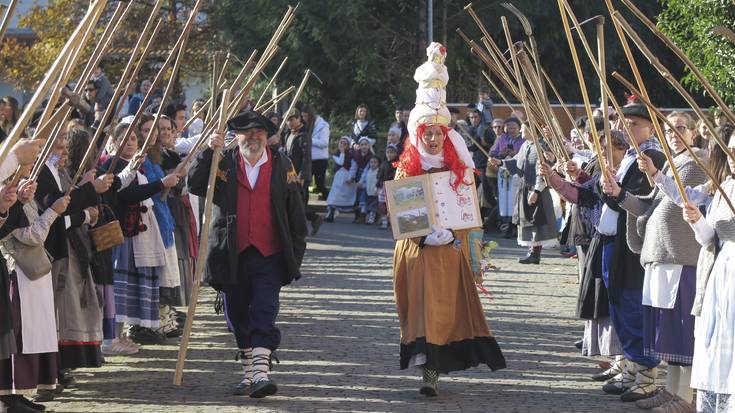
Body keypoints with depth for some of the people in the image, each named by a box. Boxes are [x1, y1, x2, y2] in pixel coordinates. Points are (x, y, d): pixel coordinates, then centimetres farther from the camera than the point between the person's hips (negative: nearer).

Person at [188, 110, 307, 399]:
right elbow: (195, 185, -8)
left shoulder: (282, 167, 6)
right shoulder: (223, 164, 6)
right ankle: (248, 373, 20)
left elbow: (296, 215, 8)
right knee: (238, 318, 9)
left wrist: (296, 253, 4)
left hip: (269, 256, -2)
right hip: (232, 256, 2)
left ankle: (261, 372, -19)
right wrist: (209, 152, -17)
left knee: (264, 315, -11)